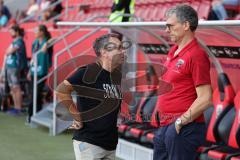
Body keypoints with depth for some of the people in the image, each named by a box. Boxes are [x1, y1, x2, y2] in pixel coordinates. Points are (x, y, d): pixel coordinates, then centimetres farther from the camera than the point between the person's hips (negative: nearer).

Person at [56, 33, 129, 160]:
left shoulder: (117, 75, 9)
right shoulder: (89, 71, -13)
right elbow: (61, 90, -20)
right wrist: (77, 117, -16)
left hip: (110, 144, 7)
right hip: (88, 143, -7)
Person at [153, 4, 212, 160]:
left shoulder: (196, 55, -16)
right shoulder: (174, 51, 12)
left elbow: (205, 99, -20)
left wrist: (181, 121, -15)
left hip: (183, 129, -9)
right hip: (165, 126, 9)